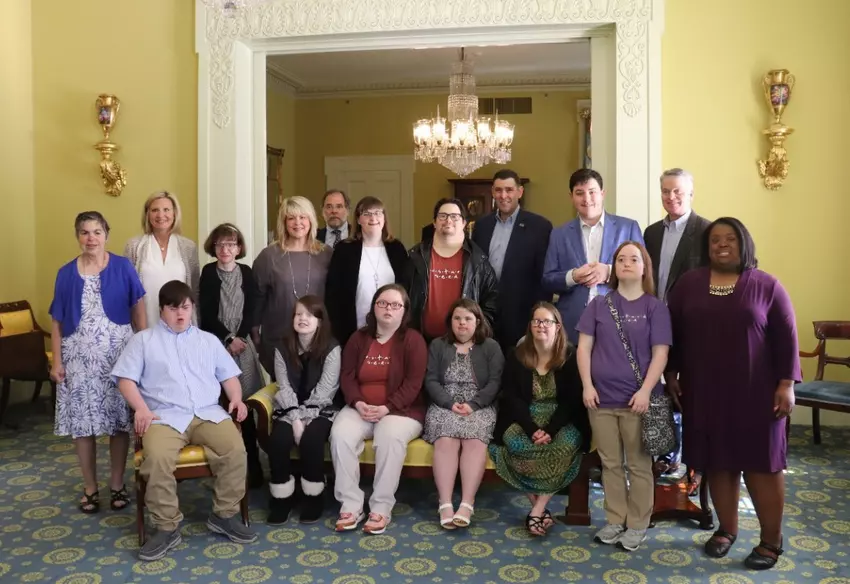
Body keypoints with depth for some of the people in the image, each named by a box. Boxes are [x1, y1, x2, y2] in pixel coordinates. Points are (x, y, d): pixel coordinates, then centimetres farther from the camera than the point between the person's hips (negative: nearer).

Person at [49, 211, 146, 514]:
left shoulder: (123, 267, -1)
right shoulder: (66, 273, 4)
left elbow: (138, 310, 1)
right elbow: (57, 321, 5)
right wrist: (56, 361, 0)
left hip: (116, 354, -2)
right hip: (78, 356, 2)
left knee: (119, 420, 3)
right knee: (82, 421, 6)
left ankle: (117, 484, 19)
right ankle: (90, 487, 21)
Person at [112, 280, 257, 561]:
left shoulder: (209, 340, 22)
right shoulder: (143, 340, 14)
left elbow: (229, 375, 21)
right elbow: (126, 379, 6)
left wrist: (236, 399, 1)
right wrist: (141, 409, -10)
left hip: (207, 413, 2)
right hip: (165, 416, -2)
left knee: (235, 449, -25)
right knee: (157, 458, -33)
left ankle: (224, 515, -5)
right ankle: (167, 528, -14)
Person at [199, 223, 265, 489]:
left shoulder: (246, 273, 7)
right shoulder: (208, 272, 3)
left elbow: (250, 311, 3)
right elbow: (207, 313, -3)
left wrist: (239, 338, -9)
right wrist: (228, 339, -10)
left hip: (242, 342, 1)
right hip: (216, 343, -1)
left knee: (243, 403, -3)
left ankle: (252, 464, 0)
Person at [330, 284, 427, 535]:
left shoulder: (413, 340, -2)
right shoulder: (359, 338, 10)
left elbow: (413, 383, -10)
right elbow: (347, 375, 5)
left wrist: (387, 408, -21)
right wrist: (358, 403, -13)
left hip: (401, 410, -3)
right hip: (360, 408, 4)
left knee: (390, 437, -35)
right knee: (340, 434, -27)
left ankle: (381, 507, -23)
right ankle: (351, 504, -19)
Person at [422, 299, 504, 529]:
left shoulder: (491, 347, 10)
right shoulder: (437, 345, 14)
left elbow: (495, 382, 0)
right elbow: (431, 381, 4)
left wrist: (473, 404, -15)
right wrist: (450, 403, -13)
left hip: (480, 407, 0)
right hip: (445, 405, 1)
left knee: (475, 442, -30)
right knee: (446, 441, -30)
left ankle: (467, 504, -35)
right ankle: (445, 504, -34)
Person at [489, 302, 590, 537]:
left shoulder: (571, 357, 0)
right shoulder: (516, 356, 2)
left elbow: (572, 400, -5)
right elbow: (510, 397, -4)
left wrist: (551, 430, -21)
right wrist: (531, 429, -20)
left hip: (562, 420, 0)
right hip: (524, 418, 1)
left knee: (566, 446, -32)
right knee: (516, 444, -31)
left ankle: (538, 509, -20)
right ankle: (540, 505, -15)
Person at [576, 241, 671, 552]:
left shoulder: (655, 307, 0)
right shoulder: (599, 304, 7)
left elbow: (660, 353, -4)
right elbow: (584, 346, 4)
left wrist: (645, 391, -13)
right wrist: (587, 385, -5)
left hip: (637, 399, -2)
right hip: (601, 398, 2)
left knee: (639, 465, 8)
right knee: (610, 463, 11)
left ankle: (638, 525, 20)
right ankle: (615, 520, 24)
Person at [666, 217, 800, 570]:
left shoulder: (767, 286, -2)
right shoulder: (689, 283, 4)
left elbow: (786, 338, -2)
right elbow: (674, 331, 8)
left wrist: (786, 384, -8)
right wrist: (671, 374, 6)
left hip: (754, 392, -2)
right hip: (704, 391, 2)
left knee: (761, 462, 4)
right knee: (717, 461, 10)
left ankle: (772, 540, 19)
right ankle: (727, 529, 27)